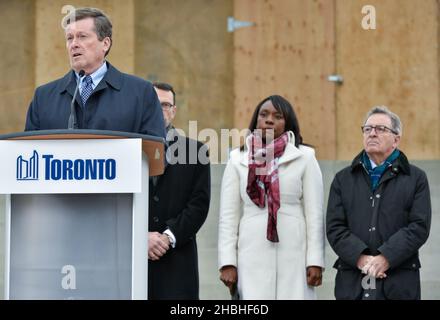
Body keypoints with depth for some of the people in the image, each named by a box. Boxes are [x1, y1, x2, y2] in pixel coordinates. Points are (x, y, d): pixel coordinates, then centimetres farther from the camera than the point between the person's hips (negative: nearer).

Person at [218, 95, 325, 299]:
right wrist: (227, 262, 0)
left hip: (294, 256, -1)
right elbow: (228, 215, 7)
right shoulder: (238, 159, 9)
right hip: (253, 256, 1)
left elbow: (314, 213, 3)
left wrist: (315, 261, -3)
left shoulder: (304, 157, 5)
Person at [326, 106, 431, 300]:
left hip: (399, 284, -1)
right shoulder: (343, 179, 14)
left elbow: (419, 226, -2)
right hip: (352, 284, 2)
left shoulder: (416, 178, 9)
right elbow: (334, 228, 4)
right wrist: (361, 258, -12)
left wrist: (386, 258, -14)